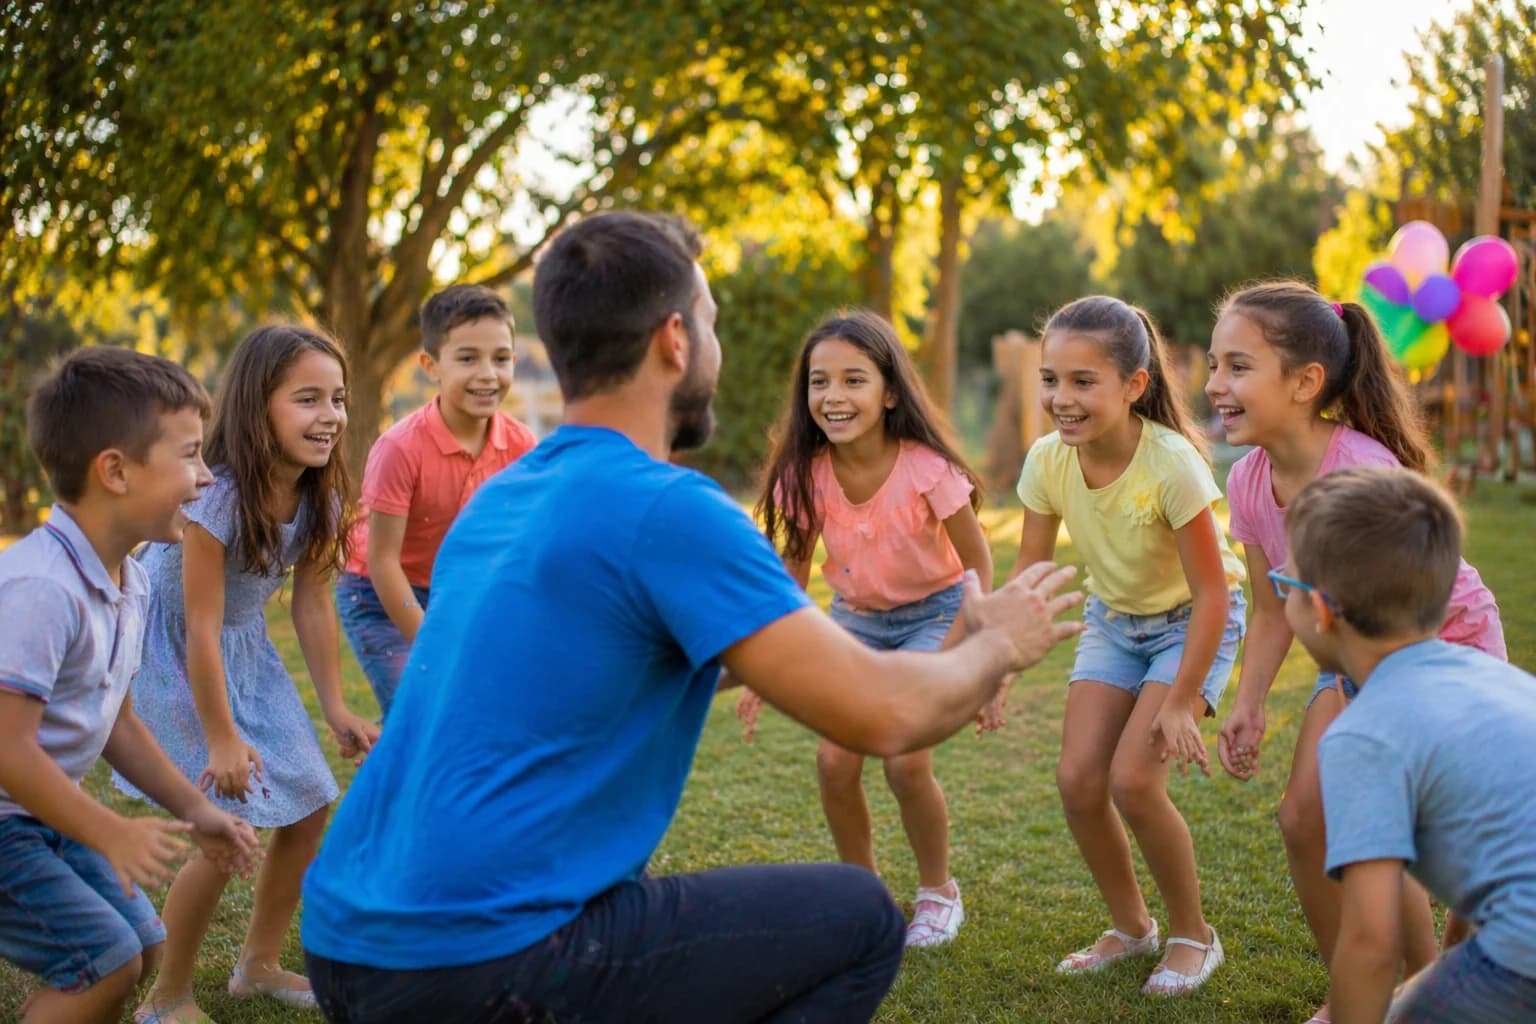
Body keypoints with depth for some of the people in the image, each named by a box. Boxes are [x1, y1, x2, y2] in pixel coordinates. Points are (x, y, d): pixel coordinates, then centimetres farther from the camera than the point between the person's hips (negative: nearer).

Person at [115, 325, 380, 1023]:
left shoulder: (320, 497, -9)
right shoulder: (218, 496, -30)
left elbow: (312, 604, -2)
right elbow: (202, 627, -25)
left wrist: (337, 710, -1)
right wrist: (221, 739, -20)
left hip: (245, 650, 7)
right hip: (175, 654, -7)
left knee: (309, 807, 8)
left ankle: (259, 965, 29)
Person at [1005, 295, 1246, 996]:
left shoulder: (1170, 463, -32)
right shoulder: (1047, 460, -18)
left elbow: (1212, 591, -26)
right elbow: (1029, 573, -7)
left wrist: (1179, 702, -24)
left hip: (1193, 622, -5)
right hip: (1114, 618, 5)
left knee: (1134, 779, -18)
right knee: (1077, 778, -7)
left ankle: (1193, 936, 7)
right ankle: (1130, 927, 18)